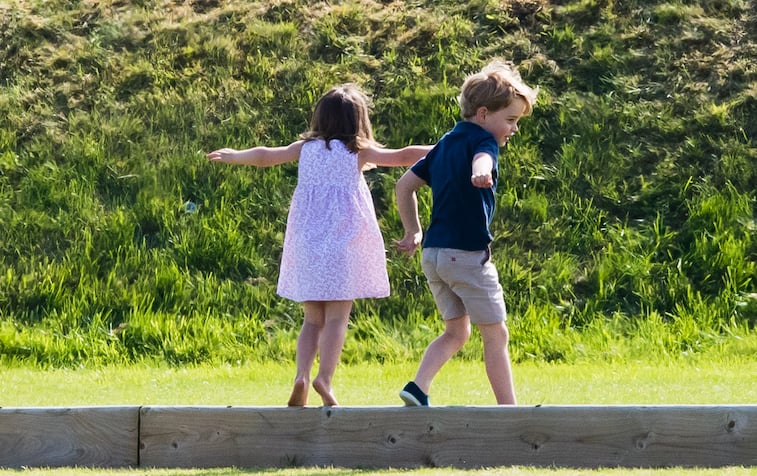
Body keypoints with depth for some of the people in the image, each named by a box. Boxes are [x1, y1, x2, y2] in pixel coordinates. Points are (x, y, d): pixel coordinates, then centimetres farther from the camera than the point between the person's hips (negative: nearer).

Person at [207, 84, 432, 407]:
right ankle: (324, 377, -20)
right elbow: (402, 157, 0)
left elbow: (264, 156, 19)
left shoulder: (306, 148, 9)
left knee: (313, 319, 10)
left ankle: (301, 376, -7)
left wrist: (232, 156, 36)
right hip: (343, 243, -4)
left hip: (307, 244, 4)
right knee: (337, 317, -5)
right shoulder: (357, 151, 0)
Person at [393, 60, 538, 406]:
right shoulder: (482, 139, -7)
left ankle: (418, 389, -2)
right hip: (467, 253, -8)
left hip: (433, 254, 8)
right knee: (495, 335, 1)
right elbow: (481, 158, -33)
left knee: (457, 331, 17)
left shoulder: (445, 144, 18)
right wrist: (481, 173, -56)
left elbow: (404, 186, 21)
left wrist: (413, 232, 26)